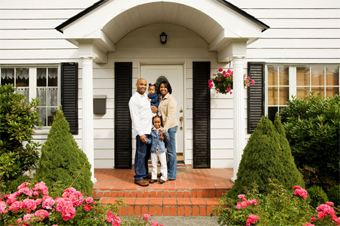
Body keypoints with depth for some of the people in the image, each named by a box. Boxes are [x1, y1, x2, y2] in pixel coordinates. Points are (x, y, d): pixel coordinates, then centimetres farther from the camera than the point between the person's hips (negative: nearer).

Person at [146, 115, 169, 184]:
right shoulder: (152, 131, 0)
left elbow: (167, 140, -1)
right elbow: (150, 140, 0)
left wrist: (165, 133, -18)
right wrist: (146, 140, -22)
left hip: (161, 150, -1)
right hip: (153, 150, 1)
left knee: (163, 164, 5)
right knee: (154, 165, 12)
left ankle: (163, 177, 16)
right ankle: (154, 177, 24)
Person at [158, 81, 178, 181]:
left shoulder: (171, 99, -11)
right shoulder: (162, 99, 15)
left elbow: (170, 116, -20)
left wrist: (165, 129, -27)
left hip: (170, 126, -8)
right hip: (164, 127, 9)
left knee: (171, 151, -2)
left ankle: (172, 175, 6)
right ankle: (165, 172, 24)